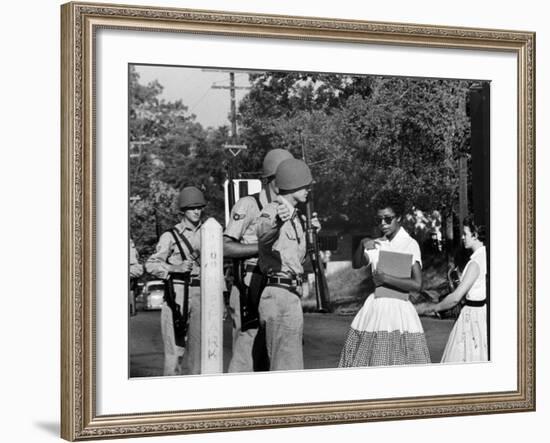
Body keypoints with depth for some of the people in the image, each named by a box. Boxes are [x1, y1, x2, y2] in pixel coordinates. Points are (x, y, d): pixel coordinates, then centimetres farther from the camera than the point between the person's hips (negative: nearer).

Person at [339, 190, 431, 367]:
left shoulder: (410, 244, -3)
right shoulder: (376, 245, 13)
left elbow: (417, 284, -11)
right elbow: (356, 264, -1)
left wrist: (385, 278, -12)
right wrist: (362, 245, -18)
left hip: (399, 307, -4)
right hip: (374, 307, 5)